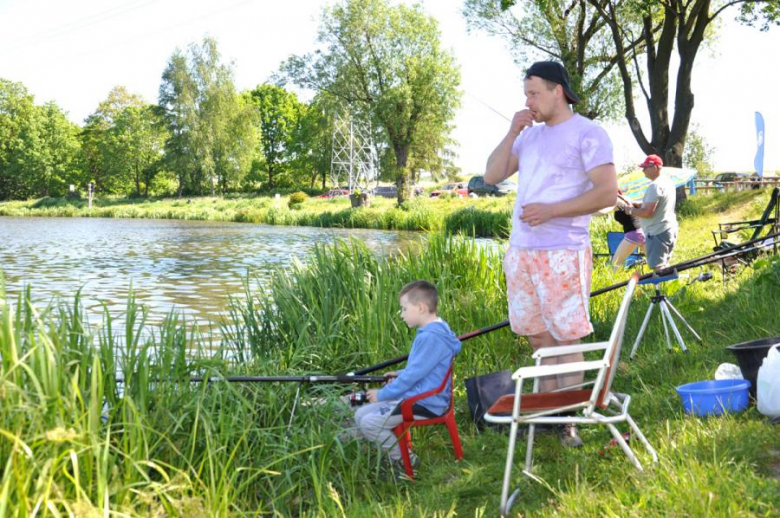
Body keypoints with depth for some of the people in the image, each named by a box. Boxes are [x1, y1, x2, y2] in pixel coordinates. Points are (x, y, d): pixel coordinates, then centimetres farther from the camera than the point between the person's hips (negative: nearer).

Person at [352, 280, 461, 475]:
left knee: (368, 423, -17)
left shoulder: (431, 337, -22)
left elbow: (412, 376, -21)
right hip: (415, 396, 11)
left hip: (425, 404, -11)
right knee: (361, 414, 6)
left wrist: (381, 394, -12)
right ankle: (391, 453, 12)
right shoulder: (432, 330, 11)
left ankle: (405, 461, -2)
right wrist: (401, 375, 14)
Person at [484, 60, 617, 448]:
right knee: (539, 339, 11)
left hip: (562, 254, -7)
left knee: (566, 341, -3)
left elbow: (607, 193, -12)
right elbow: (492, 176, 13)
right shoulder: (530, 135, 17)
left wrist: (551, 210, -17)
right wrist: (512, 133, 2)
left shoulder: (588, 133, -5)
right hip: (520, 252, 7)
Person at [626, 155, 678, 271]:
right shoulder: (668, 182, 12)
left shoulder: (655, 186, -20)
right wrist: (638, 204, 14)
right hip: (670, 229, 10)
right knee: (664, 266, 18)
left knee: (658, 267, -10)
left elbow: (648, 212, -24)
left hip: (658, 232, -10)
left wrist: (631, 210, -8)